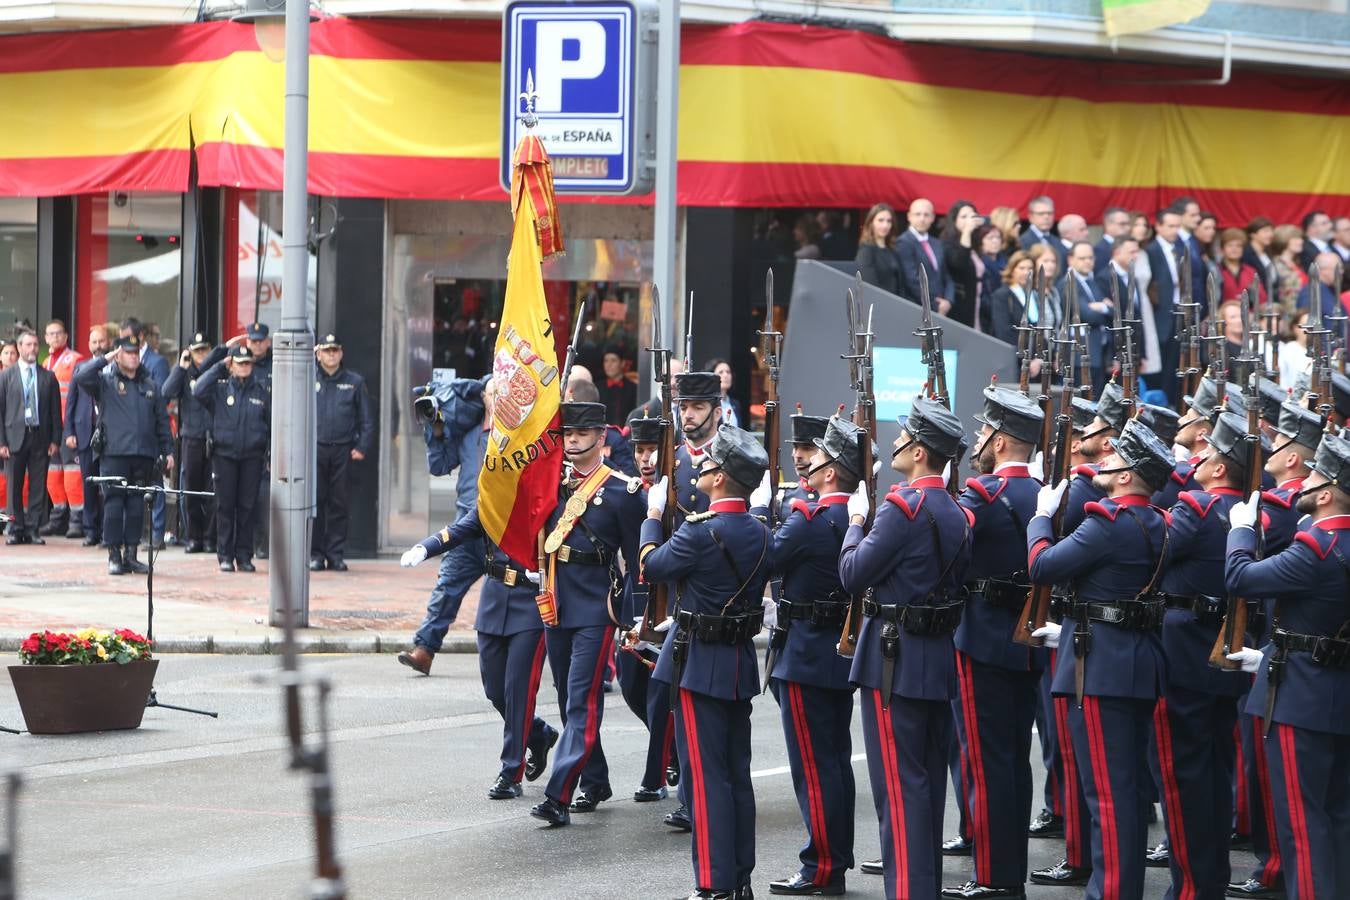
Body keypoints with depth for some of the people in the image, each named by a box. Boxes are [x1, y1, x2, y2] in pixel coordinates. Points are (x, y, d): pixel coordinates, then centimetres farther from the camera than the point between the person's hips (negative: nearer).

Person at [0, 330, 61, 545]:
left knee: (38, 487, 0)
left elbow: (55, 411, 8)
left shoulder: (48, 377, 8)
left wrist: (55, 440, 0)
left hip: (40, 437, 1)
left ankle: (33, 529, 6)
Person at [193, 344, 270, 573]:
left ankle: (244, 556, 10)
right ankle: (225, 556, 5)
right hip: (224, 454, -1)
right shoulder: (220, 388, 3)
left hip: (252, 457, 1)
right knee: (225, 506, 0)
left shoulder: (261, 391, 7)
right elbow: (198, 391, -15)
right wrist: (219, 367, -10)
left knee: (247, 507, 3)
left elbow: (272, 423, 11)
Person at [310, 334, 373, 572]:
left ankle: (336, 554, 8)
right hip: (314, 449, -1)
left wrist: (362, 447, 0)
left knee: (338, 504, 3)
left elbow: (365, 419, 11)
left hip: (343, 451, 1)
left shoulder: (354, 382, 10)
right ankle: (316, 554, 3)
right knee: (315, 503, -2)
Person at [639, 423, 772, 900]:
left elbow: (650, 566, -4)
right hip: (741, 663, 8)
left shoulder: (700, 532, -20)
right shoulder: (758, 533, 4)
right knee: (737, 773, 13)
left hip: (699, 664, -8)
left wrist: (653, 516, 11)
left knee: (704, 774, -4)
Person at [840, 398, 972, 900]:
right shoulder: (957, 514, 9)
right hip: (940, 660, 8)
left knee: (898, 784, -7)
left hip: (895, 659, -8)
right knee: (928, 780, 15)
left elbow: (852, 575, -14)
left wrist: (856, 520, 2)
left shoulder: (903, 507, -17)